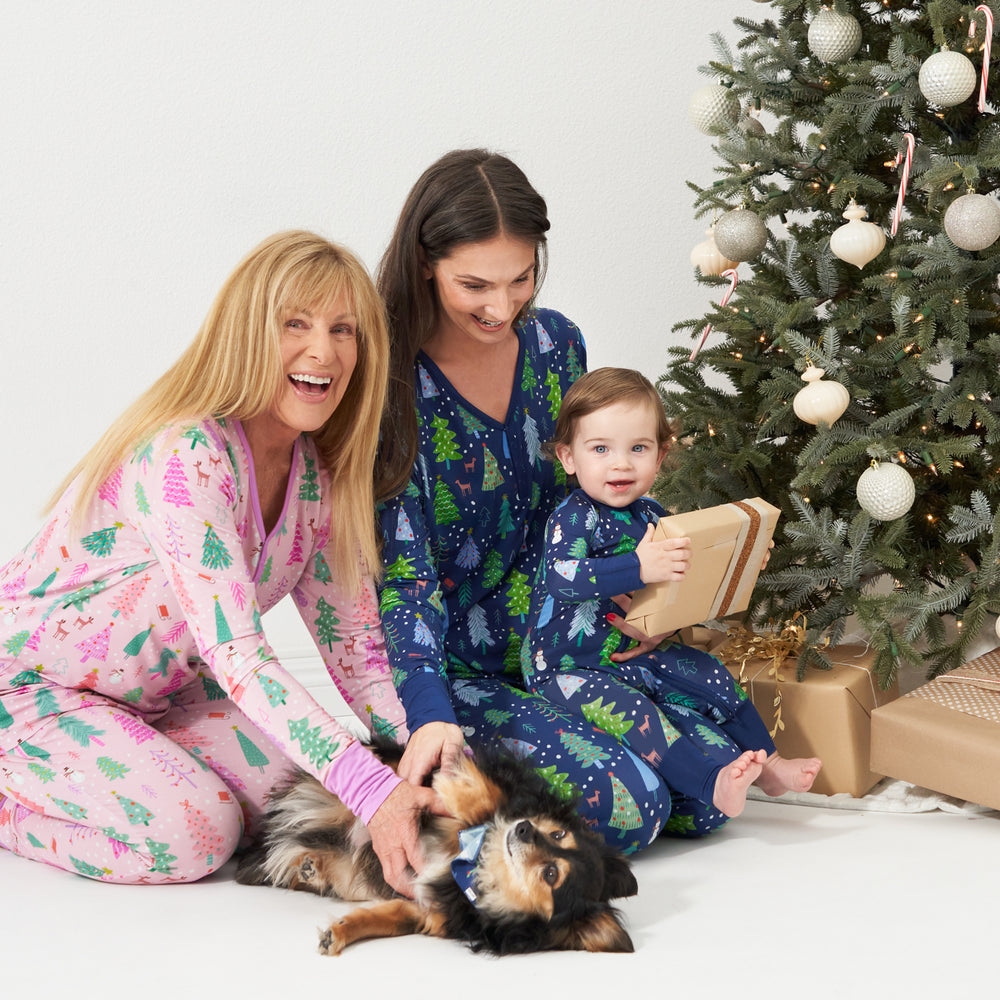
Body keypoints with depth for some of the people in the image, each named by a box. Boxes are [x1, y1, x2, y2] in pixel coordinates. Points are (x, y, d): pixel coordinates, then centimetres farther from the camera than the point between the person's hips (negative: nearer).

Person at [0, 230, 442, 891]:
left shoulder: (322, 476, -5)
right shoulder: (184, 457, -31)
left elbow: (353, 643, 0)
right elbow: (234, 651, -38)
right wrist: (368, 786, -45)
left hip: (155, 698, 8)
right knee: (193, 829, -26)